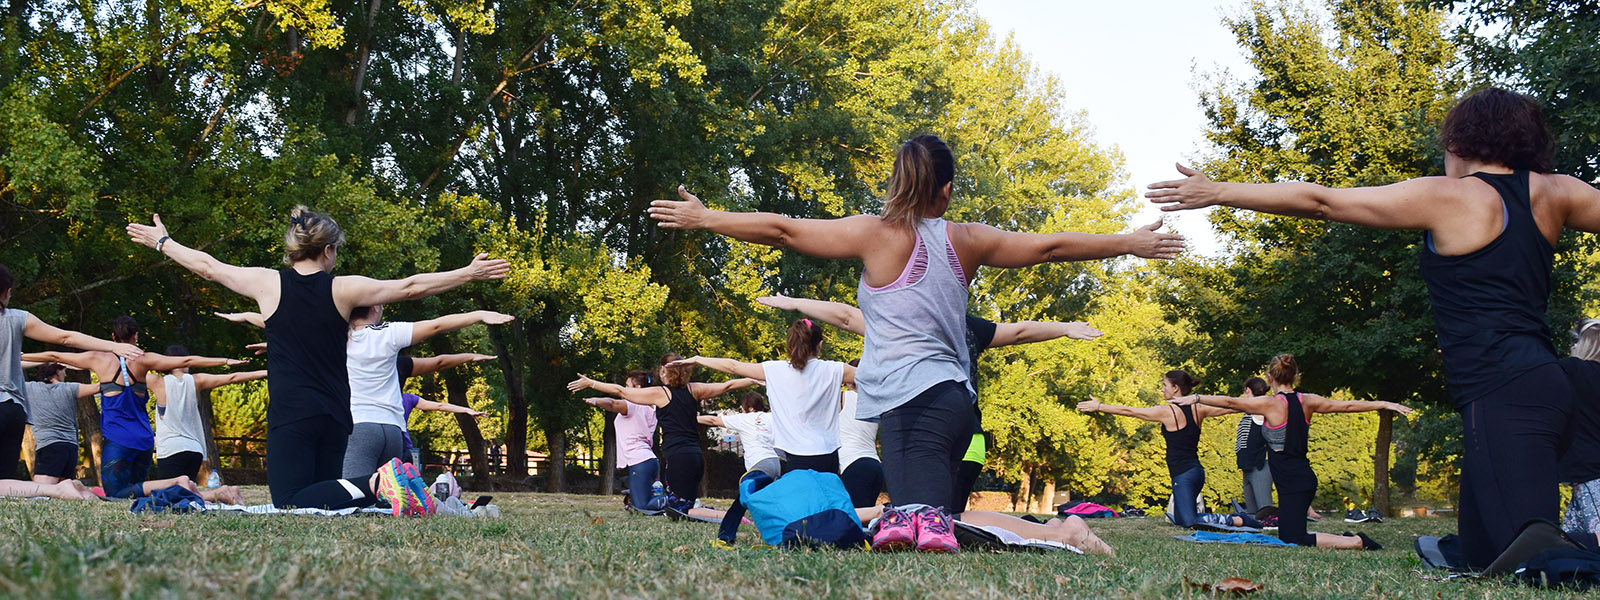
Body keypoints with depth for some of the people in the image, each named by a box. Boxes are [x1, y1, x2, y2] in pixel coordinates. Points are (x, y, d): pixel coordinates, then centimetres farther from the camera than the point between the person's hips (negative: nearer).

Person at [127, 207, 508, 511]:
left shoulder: (268, 284, -1)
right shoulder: (343, 289, 0)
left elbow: (208, 266, 13)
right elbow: (410, 287, 2)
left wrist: (161, 242, 29)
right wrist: (470, 273, 11)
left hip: (290, 415, -3)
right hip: (336, 416, 3)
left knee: (291, 503, -6)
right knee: (324, 488, 17)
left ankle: (374, 485, -29)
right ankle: (381, 485, -11)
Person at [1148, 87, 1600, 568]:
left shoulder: (1447, 198, -1)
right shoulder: (1553, 193, 13)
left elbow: (1321, 201, 0)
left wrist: (1218, 193, 5)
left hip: (1500, 393, -8)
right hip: (1542, 381, 8)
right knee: (1480, 554, 14)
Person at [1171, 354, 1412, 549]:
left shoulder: (1271, 404, -11)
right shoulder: (1308, 401, 7)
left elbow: (1230, 402, -11)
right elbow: (1347, 405, 14)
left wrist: (1196, 398, -4)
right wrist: (1385, 405, 25)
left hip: (1292, 483, -8)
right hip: (1304, 477, 8)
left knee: (1293, 539, -7)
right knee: (1288, 536, 18)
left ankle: (1356, 542, -9)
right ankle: (1347, 538, 13)